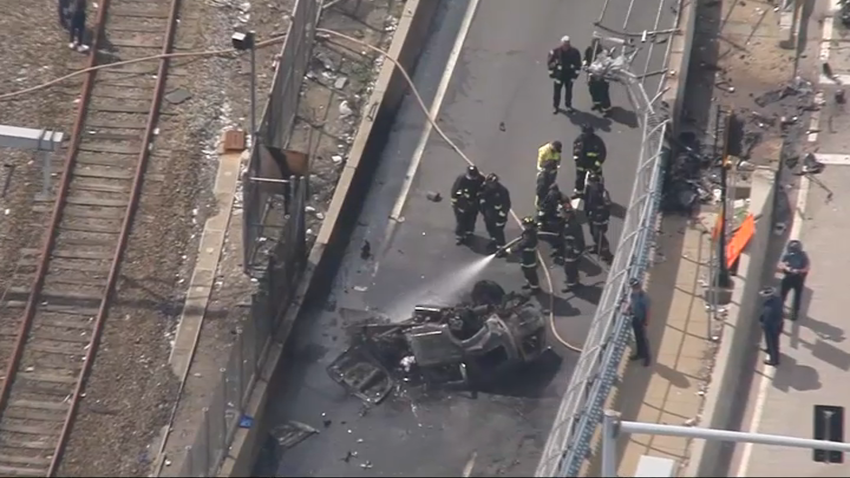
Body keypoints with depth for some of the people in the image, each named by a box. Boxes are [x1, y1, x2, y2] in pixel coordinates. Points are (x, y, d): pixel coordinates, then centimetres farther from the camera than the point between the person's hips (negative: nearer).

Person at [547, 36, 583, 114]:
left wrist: (576, 73, -1)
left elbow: (578, 63, 0)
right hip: (559, 74, -1)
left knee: (569, 91, 12)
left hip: (569, 75, 1)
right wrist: (551, 73, -5)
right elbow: (549, 62, -6)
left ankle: (568, 106, 28)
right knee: (557, 91, 7)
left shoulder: (574, 52, -12)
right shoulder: (555, 51, -16)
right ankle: (555, 107, 22)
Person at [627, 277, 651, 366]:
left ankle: (646, 357, 16)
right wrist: (628, 310, -4)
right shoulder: (632, 294, -6)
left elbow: (647, 310, -21)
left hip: (641, 320, -7)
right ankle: (639, 353, 38)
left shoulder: (644, 297, -28)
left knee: (643, 338, 3)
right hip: (635, 318, 7)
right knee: (637, 337, 21)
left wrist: (646, 322, -18)